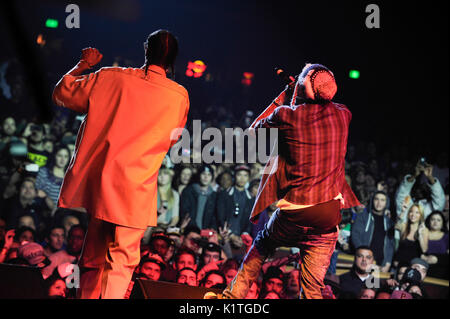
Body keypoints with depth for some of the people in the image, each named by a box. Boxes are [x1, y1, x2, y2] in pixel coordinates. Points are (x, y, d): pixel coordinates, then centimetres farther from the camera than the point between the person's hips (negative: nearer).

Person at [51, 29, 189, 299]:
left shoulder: (109, 77, -1)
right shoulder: (180, 97, -4)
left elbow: (62, 93, 12)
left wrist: (83, 64, 25)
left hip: (97, 183, 2)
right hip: (136, 192, -2)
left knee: (92, 264, 15)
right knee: (121, 262, 2)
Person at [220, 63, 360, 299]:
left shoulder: (286, 115, -10)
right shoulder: (342, 114, 0)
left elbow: (253, 132, 12)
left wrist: (281, 98, 17)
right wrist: (295, 99, 25)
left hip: (293, 214, -2)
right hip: (329, 214, 2)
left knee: (262, 243, 30)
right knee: (312, 288, 7)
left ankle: (234, 294, 35)